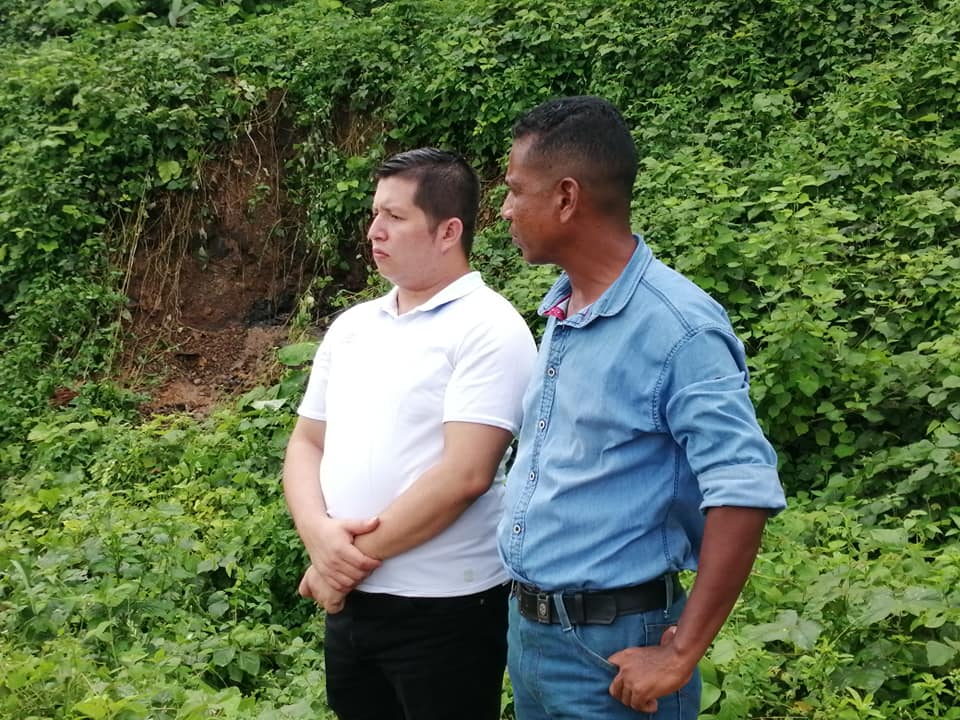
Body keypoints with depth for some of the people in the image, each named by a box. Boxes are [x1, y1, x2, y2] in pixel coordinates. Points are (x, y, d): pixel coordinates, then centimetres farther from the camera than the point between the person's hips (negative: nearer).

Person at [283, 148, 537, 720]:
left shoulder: (489, 329, -12)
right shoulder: (351, 326, 10)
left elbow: (464, 474, -20)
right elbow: (306, 443, 11)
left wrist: (359, 555, -14)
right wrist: (319, 532, -9)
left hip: (446, 607, -6)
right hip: (349, 601, 6)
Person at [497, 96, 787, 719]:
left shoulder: (676, 324, -20)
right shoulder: (562, 310, 5)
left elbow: (744, 493, -24)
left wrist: (680, 656, -22)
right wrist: (525, 614, 12)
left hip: (610, 646, -7)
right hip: (526, 624, 8)